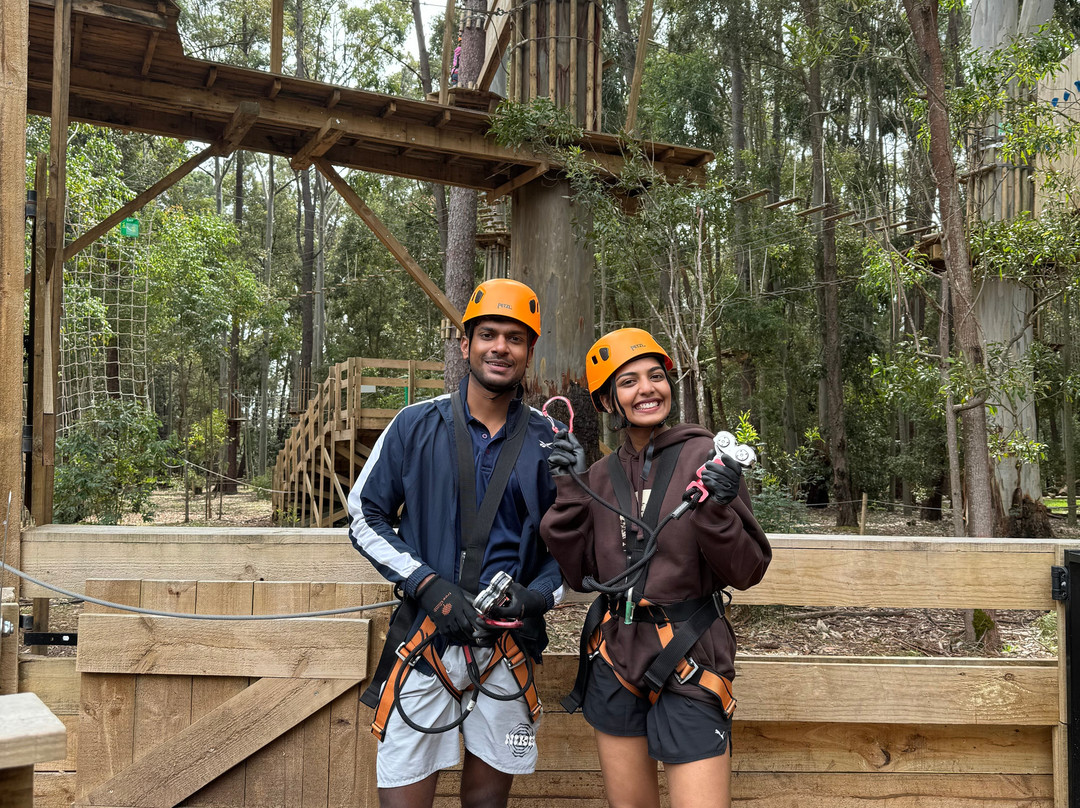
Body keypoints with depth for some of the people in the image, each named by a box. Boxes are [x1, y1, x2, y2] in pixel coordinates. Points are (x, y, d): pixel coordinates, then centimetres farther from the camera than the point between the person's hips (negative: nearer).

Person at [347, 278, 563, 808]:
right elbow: (365, 520, 2)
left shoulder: (548, 442, 4)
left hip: (508, 645, 2)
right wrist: (428, 584, -11)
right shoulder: (416, 425, 0)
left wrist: (537, 594, -9)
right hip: (425, 641, -1)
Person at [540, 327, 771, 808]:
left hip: (688, 659, -4)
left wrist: (717, 510, -24)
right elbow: (580, 575, 4)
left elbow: (746, 572, -7)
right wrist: (569, 491, -3)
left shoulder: (704, 457, -8)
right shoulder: (601, 476, 5)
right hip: (616, 656, 4)